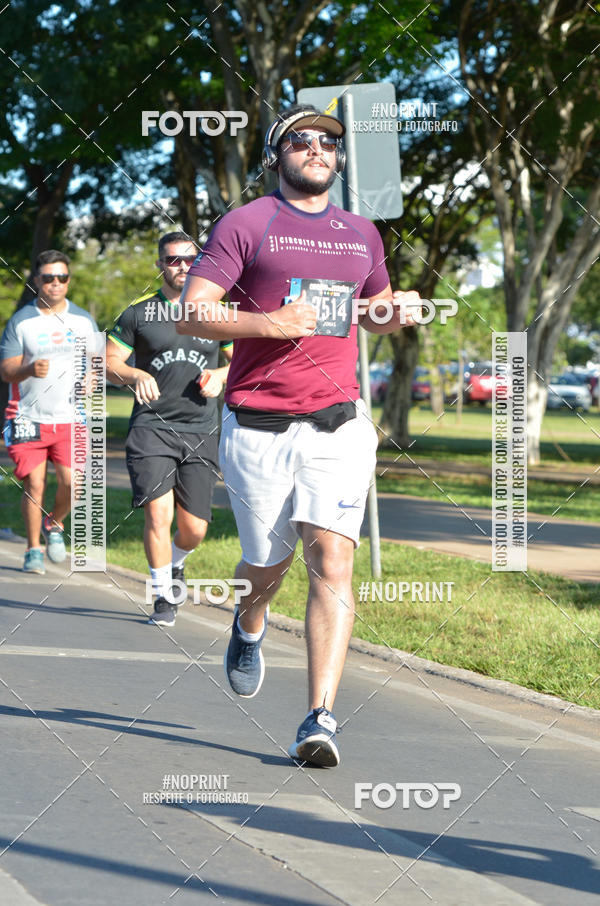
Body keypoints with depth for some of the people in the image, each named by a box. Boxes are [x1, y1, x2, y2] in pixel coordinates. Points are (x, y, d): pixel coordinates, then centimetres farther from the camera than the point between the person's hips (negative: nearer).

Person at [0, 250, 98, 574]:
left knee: (71, 481, -11)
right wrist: (29, 370, -24)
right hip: (29, 418, -2)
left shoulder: (84, 320, 9)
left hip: (70, 418, 2)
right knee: (34, 485, -6)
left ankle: (54, 524, 19)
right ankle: (33, 549, 10)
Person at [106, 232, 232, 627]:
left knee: (194, 528, 1)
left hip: (201, 431, 2)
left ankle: (175, 564, 35)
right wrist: (135, 375, -14)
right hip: (151, 427, -2)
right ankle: (164, 596, -2)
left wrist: (220, 376, -4)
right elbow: (108, 362, 7)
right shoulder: (138, 312, 4)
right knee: (158, 512, -17)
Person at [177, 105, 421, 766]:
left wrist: (397, 310, 8)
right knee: (267, 564, 10)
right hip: (257, 430, -2)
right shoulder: (246, 224, 1)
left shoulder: (361, 235, 16)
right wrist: (269, 323, -20)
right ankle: (249, 626, 48)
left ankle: (320, 719, -15)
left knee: (331, 564, -13)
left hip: (338, 426, 2)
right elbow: (192, 314, -6)